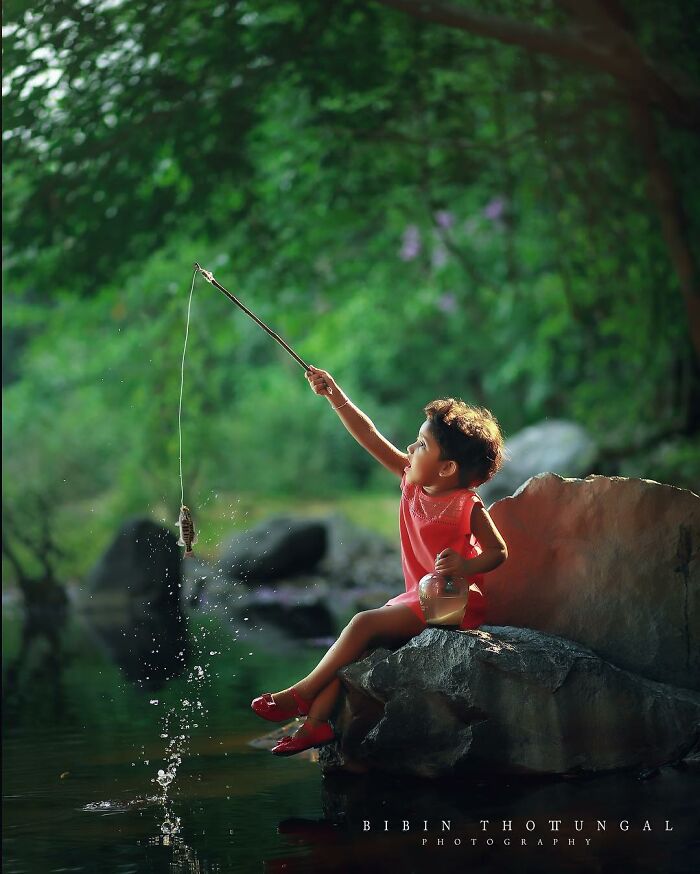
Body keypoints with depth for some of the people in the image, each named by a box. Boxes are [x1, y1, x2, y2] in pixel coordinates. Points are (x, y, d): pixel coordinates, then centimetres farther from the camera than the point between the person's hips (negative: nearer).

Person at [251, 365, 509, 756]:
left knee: (364, 623, -20)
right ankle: (317, 720, -14)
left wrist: (465, 565, -30)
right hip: (418, 597, 8)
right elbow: (370, 438, 5)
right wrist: (335, 395, 1)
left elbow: (499, 552, -10)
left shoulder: (467, 506, -13)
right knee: (358, 639, -8)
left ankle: (302, 694, -13)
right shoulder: (411, 482, 6)